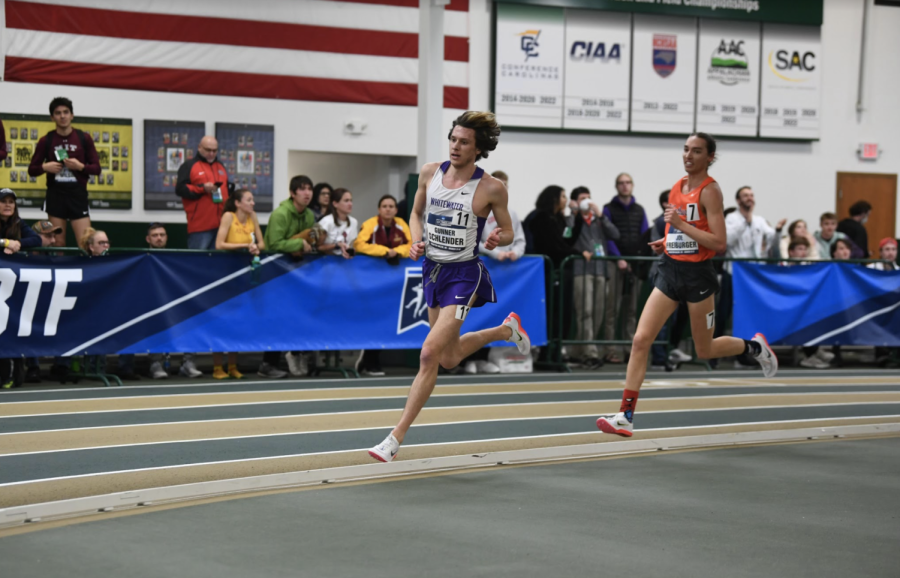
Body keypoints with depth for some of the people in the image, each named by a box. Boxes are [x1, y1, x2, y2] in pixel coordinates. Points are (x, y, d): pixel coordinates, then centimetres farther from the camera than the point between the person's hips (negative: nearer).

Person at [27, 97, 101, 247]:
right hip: (55, 195, 1)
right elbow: (32, 169, 8)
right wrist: (44, 167, -13)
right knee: (58, 243, 5)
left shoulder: (84, 138, 2)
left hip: (78, 195, -1)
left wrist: (80, 166, -15)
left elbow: (96, 168, 3)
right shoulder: (46, 141, 3)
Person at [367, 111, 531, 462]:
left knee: (430, 354, -17)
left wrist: (498, 239, -23)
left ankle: (396, 439, -10)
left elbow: (508, 232, 0)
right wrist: (417, 241, -6)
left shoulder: (491, 189, -13)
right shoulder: (430, 173, -1)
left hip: (464, 275, -6)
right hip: (432, 269, 6)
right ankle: (507, 330, 47)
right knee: (450, 358, 19)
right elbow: (417, 213, 14)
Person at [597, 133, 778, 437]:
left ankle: (754, 346, 37)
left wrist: (680, 223, -22)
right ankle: (626, 416, -9)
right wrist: (665, 242, 9)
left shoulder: (710, 191, -12)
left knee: (705, 350, 7)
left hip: (697, 275, -6)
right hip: (671, 271, 6)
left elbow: (718, 243, -20)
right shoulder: (677, 188, 10)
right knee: (641, 339, -8)